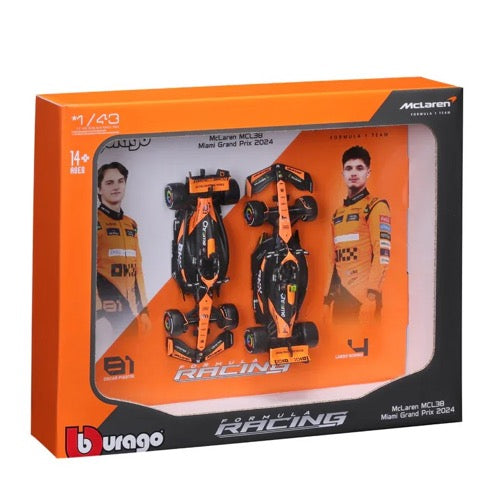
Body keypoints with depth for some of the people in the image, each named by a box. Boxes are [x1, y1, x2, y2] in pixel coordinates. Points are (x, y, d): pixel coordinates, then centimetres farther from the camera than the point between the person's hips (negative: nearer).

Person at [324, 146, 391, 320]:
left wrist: (371, 296, -22)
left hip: (363, 296, -7)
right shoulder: (337, 214, 20)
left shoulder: (376, 207, -3)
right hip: (341, 296, 7)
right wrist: (328, 299, 18)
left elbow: (382, 254, -14)